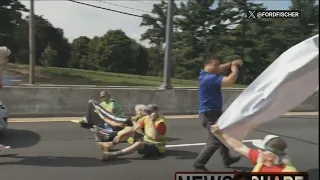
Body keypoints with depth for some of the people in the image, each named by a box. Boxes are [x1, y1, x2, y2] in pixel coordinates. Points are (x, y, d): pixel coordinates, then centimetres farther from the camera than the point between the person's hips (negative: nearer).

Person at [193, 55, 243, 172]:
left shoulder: (207, 74, 5)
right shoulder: (210, 78, -24)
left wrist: (232, 63, 5)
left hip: (213, 113, 11)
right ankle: (198, 164, -2)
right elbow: (230, 81, -31)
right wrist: (235, 70, -11)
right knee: (215, 141, -9)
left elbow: (220, 69, 22)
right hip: (210, 114, -11)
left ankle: (227, 159, 42)